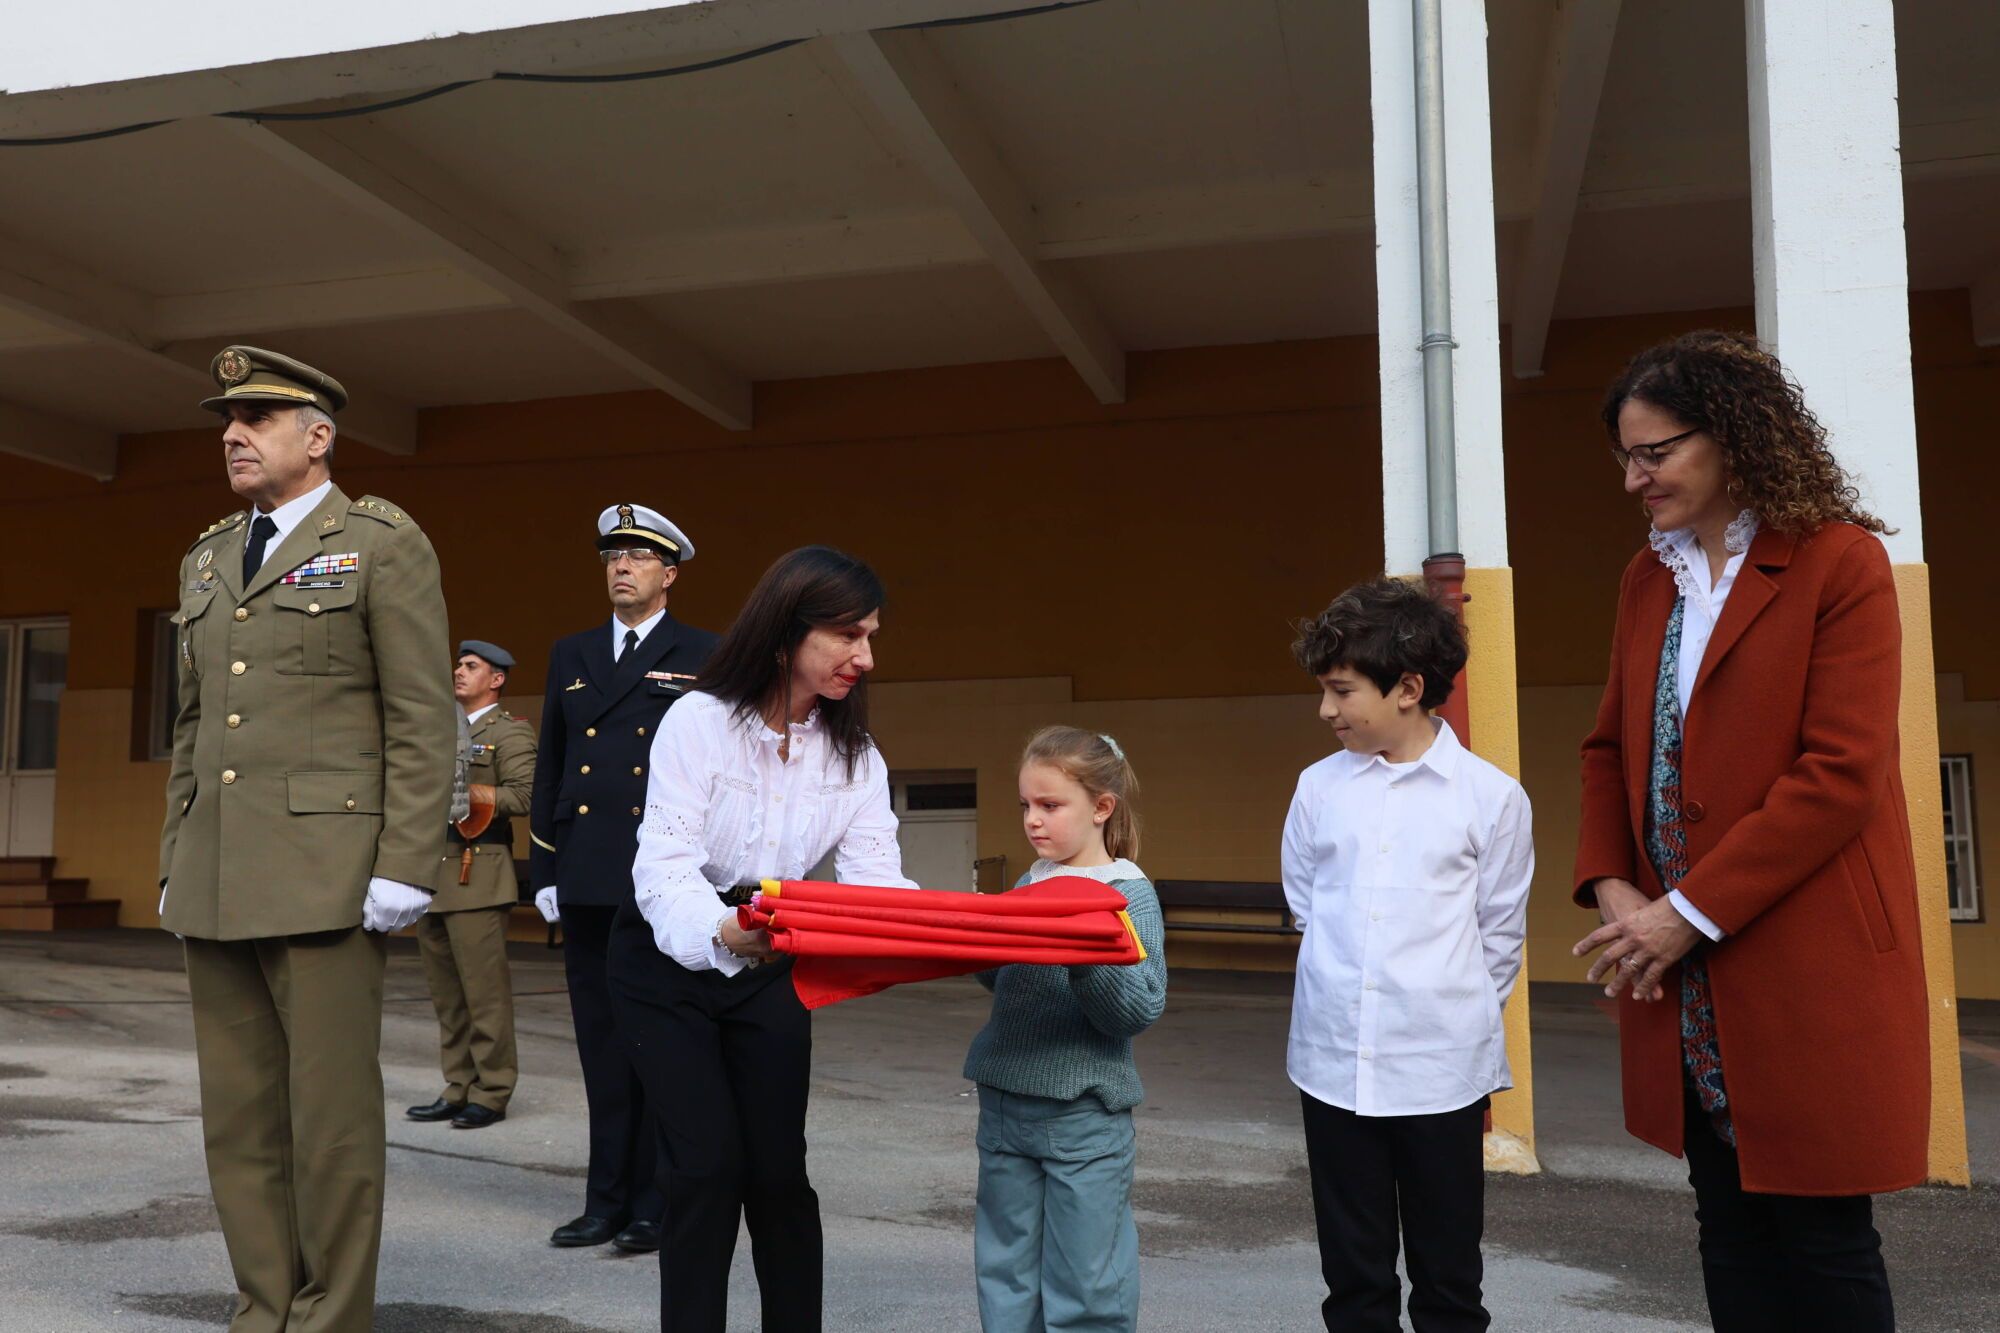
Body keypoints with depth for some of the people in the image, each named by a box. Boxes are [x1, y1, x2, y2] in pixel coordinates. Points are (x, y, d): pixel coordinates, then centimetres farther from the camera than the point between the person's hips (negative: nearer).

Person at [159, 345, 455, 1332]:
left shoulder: (381, 543, -2)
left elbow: (423, 720, -8)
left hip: (324, 879, -6)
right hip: (214, 886, 7)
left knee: (332, 1115, -1)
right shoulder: (205, 560, 19)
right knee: (238, 1117, 10)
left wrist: (403, 870, -14)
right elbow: (193, 728, 21)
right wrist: (174, 867, 16)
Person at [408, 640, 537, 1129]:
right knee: (446, 994, 10)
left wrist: (460, 792, -15)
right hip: (432, 874, 8)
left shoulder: (510, 732, -1)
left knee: (485, 992, -5)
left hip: (476, 877, -8)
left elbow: (525, 794, -14)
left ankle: (491, 1094, 2)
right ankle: (458, 1090, 18)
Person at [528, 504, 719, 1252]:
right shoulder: (570, 655, 14)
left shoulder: (701, 658, 1)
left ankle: (654, 1205, 14)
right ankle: (608, 1200, 20)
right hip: (586, 882, 4)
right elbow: (549, 769, 15)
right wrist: (544, 871, 10)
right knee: (601, 1046, 10)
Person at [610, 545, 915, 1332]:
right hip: (669, 960, -3)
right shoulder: (699, 720, -21)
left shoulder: (854, 753, -6)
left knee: (778, 1168, 2)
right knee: (709, 1165, -8)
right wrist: (724, 932, -52)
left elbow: (874, 877, -17)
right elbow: (663, 864, -30)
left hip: (771, 967, 4)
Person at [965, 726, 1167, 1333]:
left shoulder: (1130, 892, -10)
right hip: (1004, 1102, 6)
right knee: (1005, 1276, 17)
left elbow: (1142, 1008, -17)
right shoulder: (1030, 884, 8)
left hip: (1084, 1118, -6)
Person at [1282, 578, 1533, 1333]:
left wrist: (1457, 1018, 9)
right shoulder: (1319, 786, 0)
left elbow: (1500, 933, 3)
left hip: (1441, 1068, -2)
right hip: (1333, 1062, 2)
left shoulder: (1491, 796, -6)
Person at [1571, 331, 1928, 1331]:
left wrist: (1691, 910, -17)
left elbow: (1840, 772, -16)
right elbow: (1612, 746, 14)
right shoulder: (1649, 578, 11)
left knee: (1822, 1237, 5)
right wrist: (1610, 886, -2)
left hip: (1807, 968, -6)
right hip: (1686, 983, 6)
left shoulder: (1839, 562, -8)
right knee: (1730, 1227, 15)